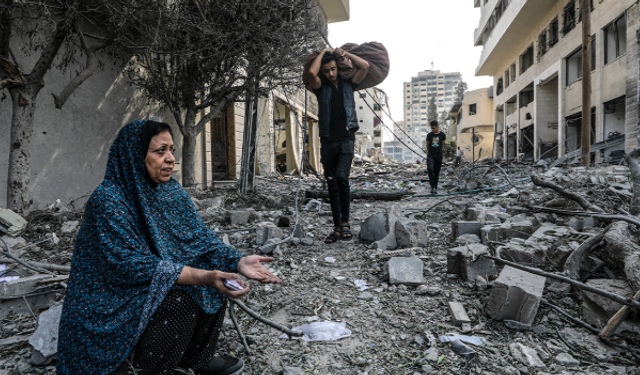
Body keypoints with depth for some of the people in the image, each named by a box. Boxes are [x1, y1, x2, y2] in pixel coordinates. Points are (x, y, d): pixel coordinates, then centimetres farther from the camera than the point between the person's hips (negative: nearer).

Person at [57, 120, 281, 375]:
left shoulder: (172, 190, -2)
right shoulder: (107, 200, -23)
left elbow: (199, 237, -5)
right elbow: (130, 264, -28)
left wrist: (237, 262, -23)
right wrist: (201, 276, -38)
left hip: (160, 284, 7)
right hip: (113, 298, -7)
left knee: (217, 284, -8)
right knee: (179, 299, -29)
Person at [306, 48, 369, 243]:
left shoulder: (348, 85, 12)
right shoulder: (321, 88, 10)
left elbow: (365, 66, 0)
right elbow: (312, 72, -10)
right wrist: (324, 52, 4)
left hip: (346, 139, -1)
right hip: (328, 141, 2)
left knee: (342, 176, -23)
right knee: (332, 186, 4)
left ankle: (345, 222, -11)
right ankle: (337, 227, 11)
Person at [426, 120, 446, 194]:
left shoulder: (442, 135, 3)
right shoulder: (429, 135, 4)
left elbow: (442, 143, 16)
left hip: (438, 155, 1)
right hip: (430, 155, 0)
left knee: (437, 172, 3)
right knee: (430, 169, -21)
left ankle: (435, 188, 13)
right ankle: (433, 186, -15)